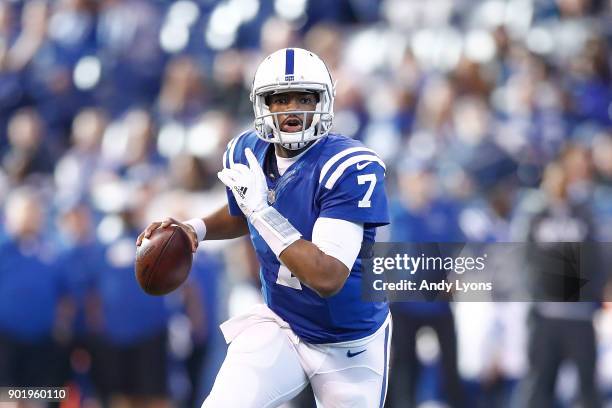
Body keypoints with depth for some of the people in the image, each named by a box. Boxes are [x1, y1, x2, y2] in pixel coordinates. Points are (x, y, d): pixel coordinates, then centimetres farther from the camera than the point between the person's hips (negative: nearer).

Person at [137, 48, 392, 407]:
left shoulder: (350, 168, -26)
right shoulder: (248, 154, -7)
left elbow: (328, 278, -35)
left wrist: (262, 209, -33)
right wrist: (195, 229, -1)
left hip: (351, 343, -4)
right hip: (280, 325, 4)